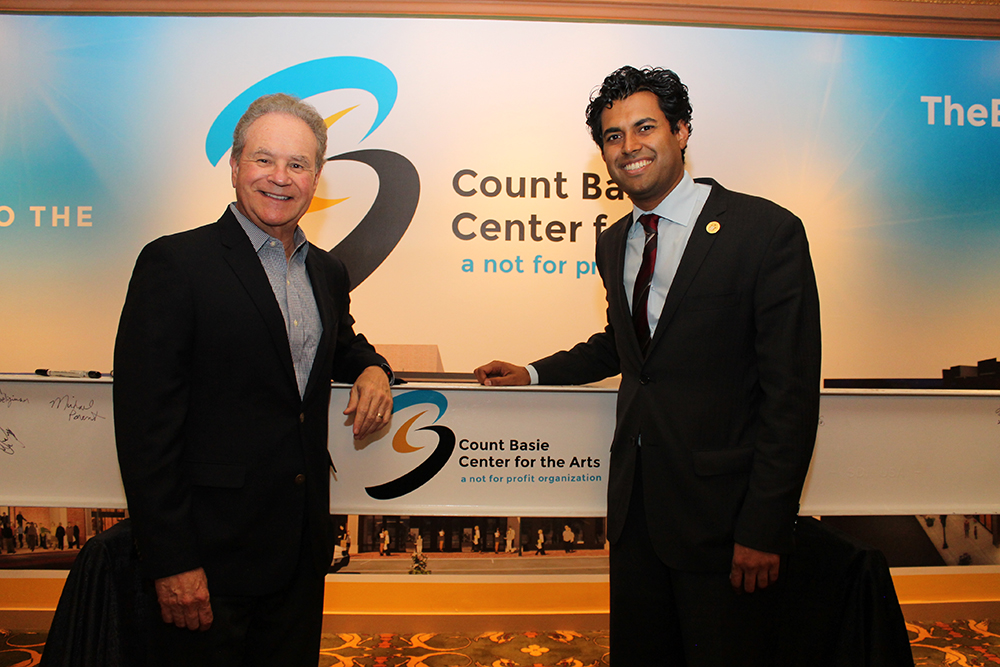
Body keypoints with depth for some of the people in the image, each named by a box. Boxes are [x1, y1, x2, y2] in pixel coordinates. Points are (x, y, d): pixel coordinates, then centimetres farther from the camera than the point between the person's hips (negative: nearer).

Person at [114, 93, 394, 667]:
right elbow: (145, 421, -14)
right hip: (210, 553, -6)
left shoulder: (327, 271, 8)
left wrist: (371, 368, 2)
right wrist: (172, 562, -16)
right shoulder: (175, 263, -11)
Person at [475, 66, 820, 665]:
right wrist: (534, 374, 15)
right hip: (635, 501, 6)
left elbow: (792, 395, -15)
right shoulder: (615, 243, 9)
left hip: (721, 507, -6)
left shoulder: (768, 231, -12)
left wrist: (764, 529, -16)